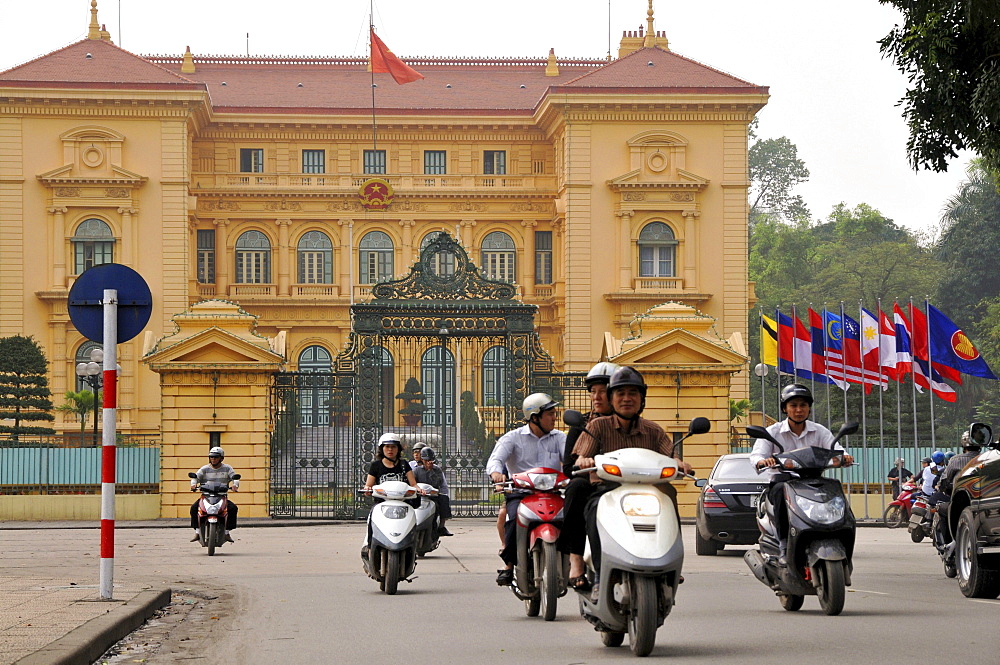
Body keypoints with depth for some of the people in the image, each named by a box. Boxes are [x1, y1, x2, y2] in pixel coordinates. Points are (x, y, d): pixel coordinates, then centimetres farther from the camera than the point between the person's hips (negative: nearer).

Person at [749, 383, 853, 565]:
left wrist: (843, 456, -28)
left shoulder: (819, 431, 12)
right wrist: (763, 461, -34)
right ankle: (784, 545, -35)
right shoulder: (773, 432, 6)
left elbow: (835, 449, -3)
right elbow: (756, 455, -8)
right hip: (781, 480, -2)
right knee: (782, 489, -37)